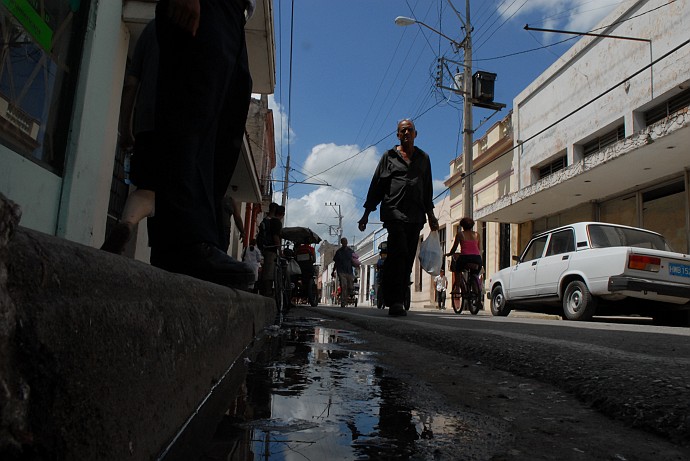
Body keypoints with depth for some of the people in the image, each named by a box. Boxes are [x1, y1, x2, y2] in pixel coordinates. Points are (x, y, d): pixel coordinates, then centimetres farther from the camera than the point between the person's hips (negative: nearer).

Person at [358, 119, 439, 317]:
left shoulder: (423, 158, 21)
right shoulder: (389, 156, 12)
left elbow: (428, 189, 25)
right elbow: (376, 185, 11)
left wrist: (430, 214, 19)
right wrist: (366, 213, 5)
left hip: (416, 216, 4)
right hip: (394, 212, -4)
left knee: (407, 260, 2)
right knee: (398, 254, -19)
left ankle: (398, 302, 7)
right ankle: (395, 301, -20)